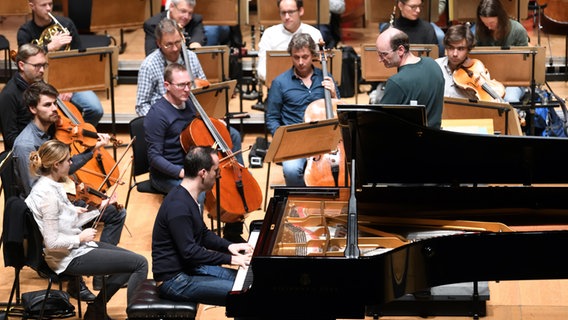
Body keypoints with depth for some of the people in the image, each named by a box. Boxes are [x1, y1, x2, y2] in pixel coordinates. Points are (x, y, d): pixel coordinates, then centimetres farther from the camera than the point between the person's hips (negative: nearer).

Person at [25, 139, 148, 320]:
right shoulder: (48, 194, -25)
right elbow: (53, 243, -27)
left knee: (131, 263, 19)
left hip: (74, 249, 10)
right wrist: (81, 238, -14)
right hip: (70, 258, -10)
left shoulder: (49, 185, 4)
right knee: (140, 264, -9)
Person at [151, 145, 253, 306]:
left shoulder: (187, 197, 9)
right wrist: (229, 259, -21)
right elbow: (189, 252, -26)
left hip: (189, 268, 11)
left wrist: (228, 246, 4)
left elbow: (203, 234, 20)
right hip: (174, 281, -10)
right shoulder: (178, 206, -24)